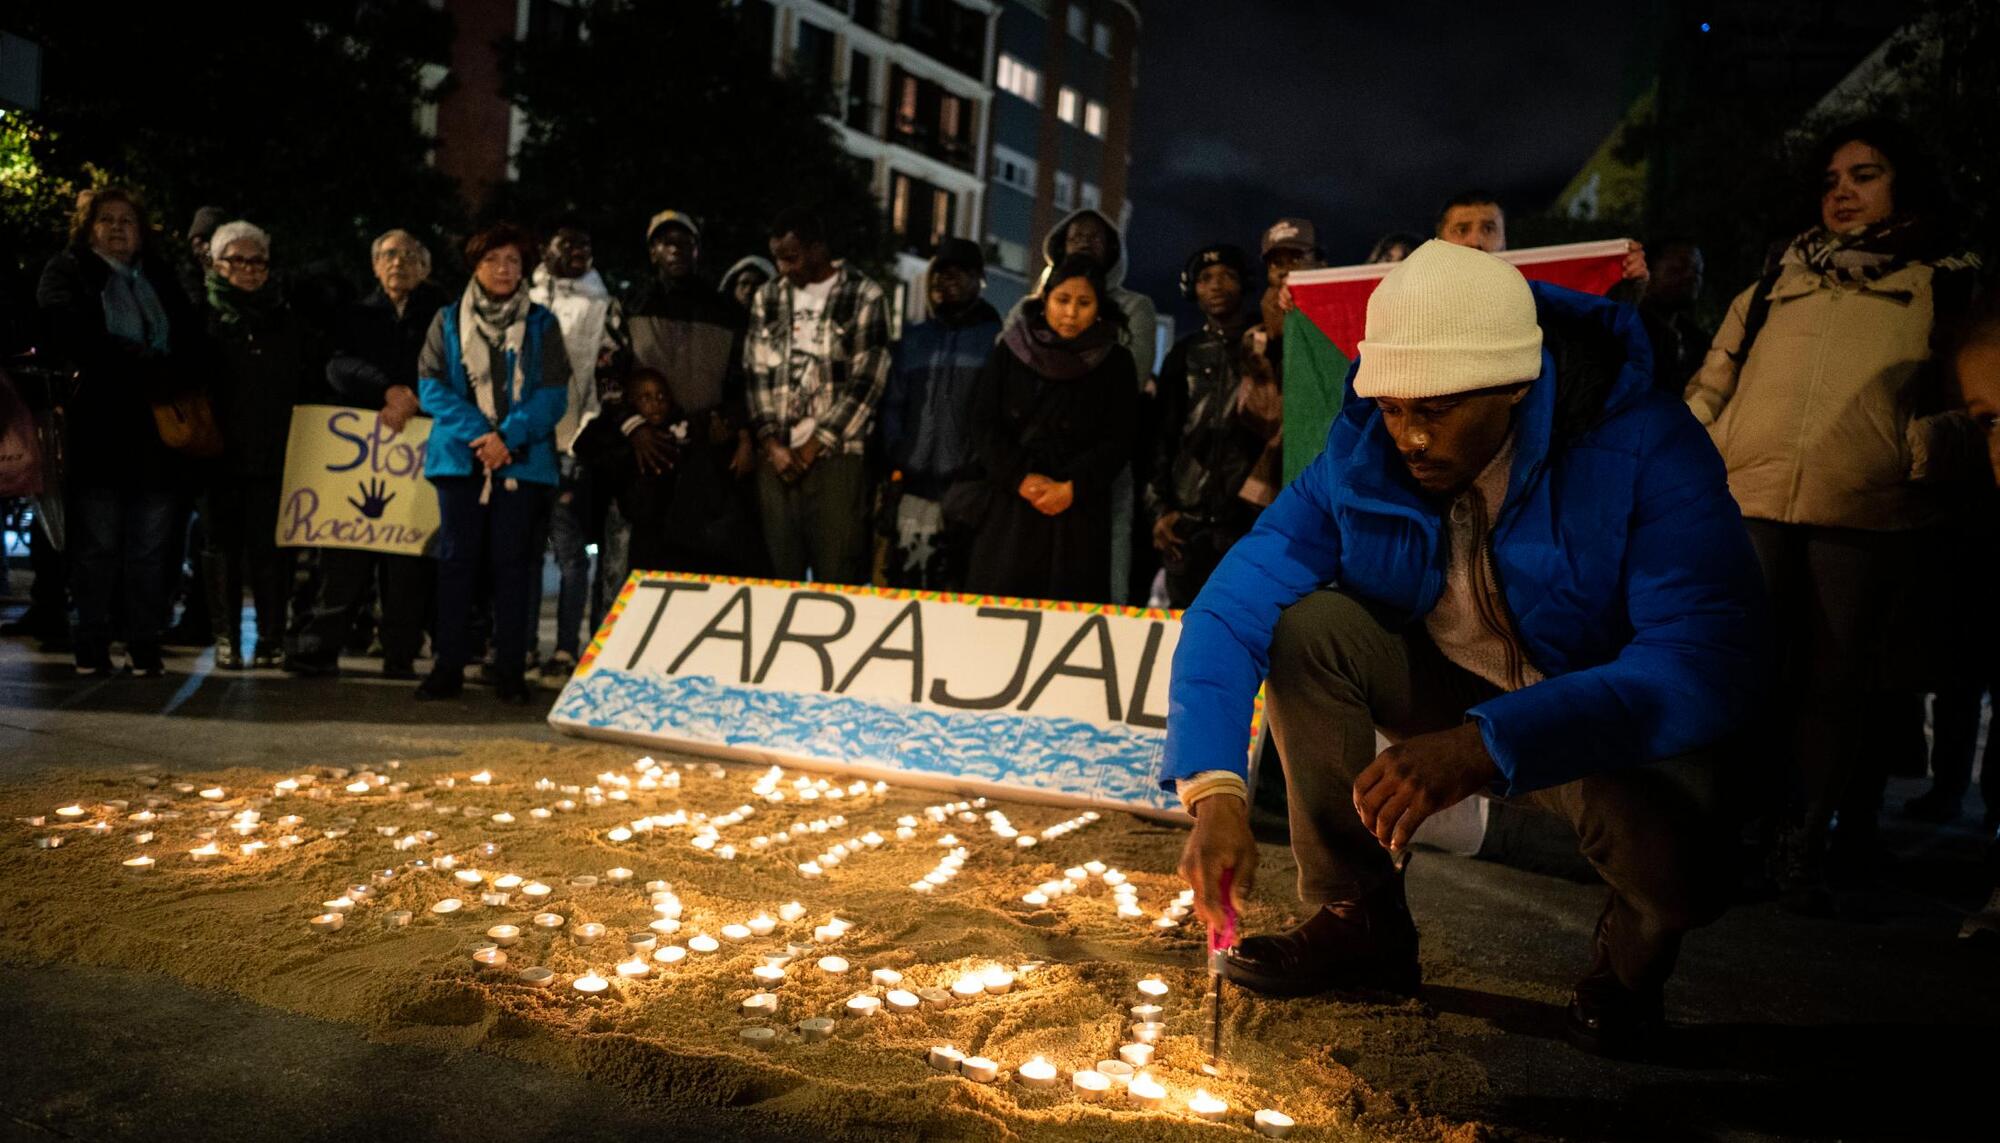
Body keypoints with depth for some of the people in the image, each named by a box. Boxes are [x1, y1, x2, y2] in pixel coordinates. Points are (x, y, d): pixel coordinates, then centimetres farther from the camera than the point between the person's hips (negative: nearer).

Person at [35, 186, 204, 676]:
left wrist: (175, 376, -11)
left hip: (159, 430, 3)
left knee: (150, 544, 3)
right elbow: (71, 336, -8)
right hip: (99, 428, -3)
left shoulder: (160, 276, 19)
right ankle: (92, 644, 9)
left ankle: (145, 643, 9)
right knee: (97, 542, 1)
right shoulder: (66, 272, 8)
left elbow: (192, 336, 9)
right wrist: (142, 368, -14)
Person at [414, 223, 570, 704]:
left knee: (513, 561, 0)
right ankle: (448, 665, 7)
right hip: (460, 457, 1)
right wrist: (478, 434, -13)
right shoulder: (447, 321, 10)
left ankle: (510, 669, 5)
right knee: (456, 558, 1)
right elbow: (431, 387, 1)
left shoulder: (541, 324, 8)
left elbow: (554, 394, 0)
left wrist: (508, 436, -15)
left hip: (522, 460, 0)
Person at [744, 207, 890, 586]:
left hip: (835, 457, -4)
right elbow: (756, 374, 11)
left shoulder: (864, 297, 0)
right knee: (778, 578, 5)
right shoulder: (768, 297, 14)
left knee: (837, 580, -3)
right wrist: (772, 444, -3)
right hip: (777, 458, 4)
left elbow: (865, 384, -6)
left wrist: (811, 447, -8)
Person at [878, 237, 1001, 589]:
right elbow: (893, 406, 18)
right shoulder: (914, 338, 20)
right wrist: (895, 462, 5)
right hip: (915, 490, 4)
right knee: (904, 583, 1)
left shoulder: (997, 339, 7)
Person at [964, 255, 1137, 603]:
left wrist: (1072, 488, -11)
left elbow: (1117, 441, 1)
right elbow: (984, 424, 3)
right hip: (1009, 504, 1)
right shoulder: (1011, 350, 8)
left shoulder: (1114, 362, 6)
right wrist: (1021, 478, -10)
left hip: (1078, 512, -1)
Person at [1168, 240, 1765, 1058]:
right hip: (1449, 691, 4)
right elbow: (1234, 603, -19)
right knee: (1307, 624, -21)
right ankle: (1357, 918, -4)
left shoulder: (1644, 450, -26)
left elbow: (1708, 662, -38)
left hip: (1615, 729, -3)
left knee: (1672, 867, -36)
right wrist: (1216, 791, -34)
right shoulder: (1364, 453, -15)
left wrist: (1487, 744, -50)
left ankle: (1632, 956, 6)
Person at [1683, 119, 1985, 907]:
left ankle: (1803, 849, 12)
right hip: (1749, 501, 1)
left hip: (1866, 515, -1)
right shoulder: (1774, 286, 19)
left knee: (1835, 682, 3)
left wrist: (1922, 448, -10)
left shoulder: (1946, 288, 14)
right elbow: (1711, 385, 19)